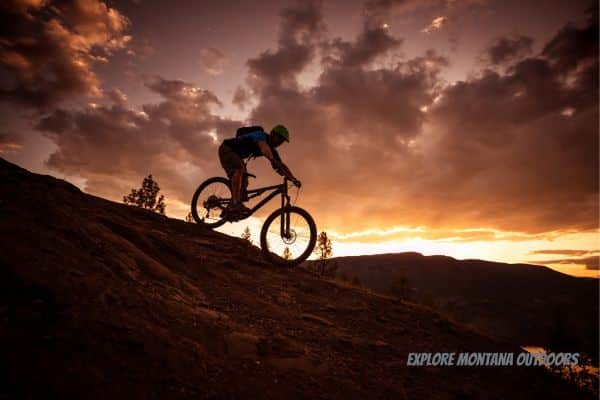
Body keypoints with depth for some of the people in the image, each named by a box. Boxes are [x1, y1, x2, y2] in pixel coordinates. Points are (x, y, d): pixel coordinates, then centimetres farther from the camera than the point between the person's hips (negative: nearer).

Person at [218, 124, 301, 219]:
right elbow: (263, 146, -49)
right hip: (226, 148, -10)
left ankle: (231, 209, 9)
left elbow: (282, 165, -3)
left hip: (236, 155, 10)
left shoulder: (271, 150, 0)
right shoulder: (261, 135, -25)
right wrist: (273, 161, -67)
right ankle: (235, 204, -44)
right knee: (239, 169, -34)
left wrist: (293, 179, -17)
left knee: (244, 182, 3)